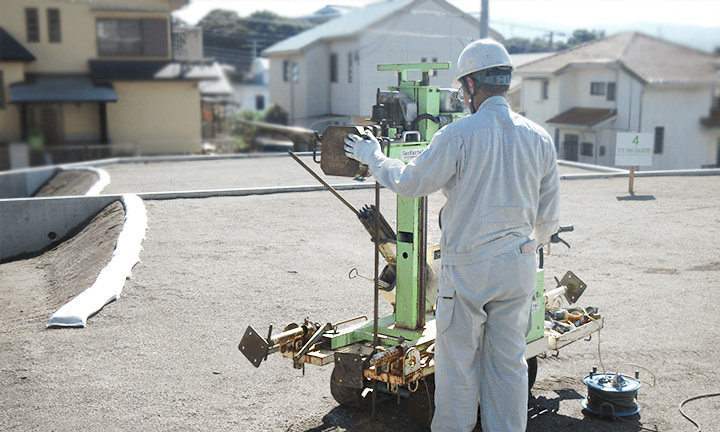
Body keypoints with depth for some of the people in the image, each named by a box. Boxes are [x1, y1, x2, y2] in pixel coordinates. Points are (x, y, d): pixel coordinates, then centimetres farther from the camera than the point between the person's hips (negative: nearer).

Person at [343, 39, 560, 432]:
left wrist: (372, 156, 11)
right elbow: (548, 218, 9)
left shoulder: (458, 135, -14)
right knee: (509, 361, 14)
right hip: (519, 267, 5)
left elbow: (409, 183, -6)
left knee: (458, 362, 9)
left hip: (467, 266, -5)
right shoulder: (538, 138, 3)